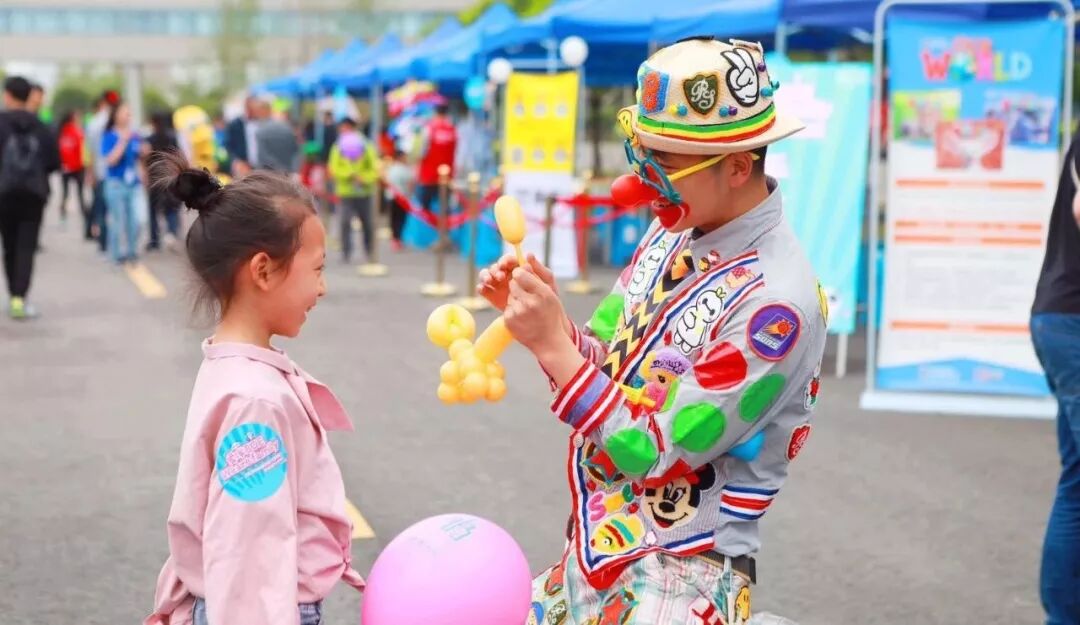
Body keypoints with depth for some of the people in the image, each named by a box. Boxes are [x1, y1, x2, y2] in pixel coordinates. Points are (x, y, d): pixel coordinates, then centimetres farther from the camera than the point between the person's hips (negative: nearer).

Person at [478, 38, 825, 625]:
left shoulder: (775, 302, -22)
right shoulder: (674, 231, 1)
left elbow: (655, 452, -20)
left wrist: (551, 345, -23)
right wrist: (534, 313, -9)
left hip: (682, 576, -7)